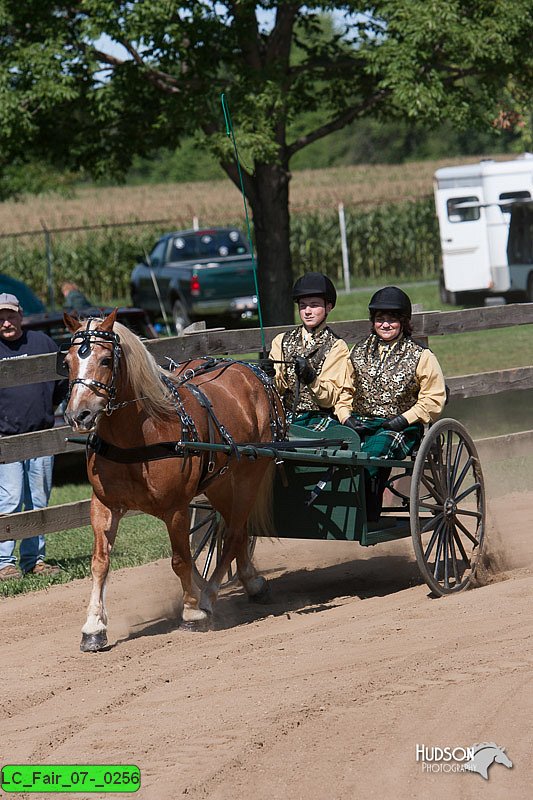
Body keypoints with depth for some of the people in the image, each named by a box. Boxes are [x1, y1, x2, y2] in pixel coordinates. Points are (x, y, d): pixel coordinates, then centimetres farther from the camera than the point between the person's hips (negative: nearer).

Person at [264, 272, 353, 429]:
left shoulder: (337, 346, 5)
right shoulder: (282, 341, 17)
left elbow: (329, 399, -4)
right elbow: (278, 389, 8)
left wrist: (311, 377, -22)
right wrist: (271, 379, -15)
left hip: (320, 419, -3)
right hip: (286, 416, 3)